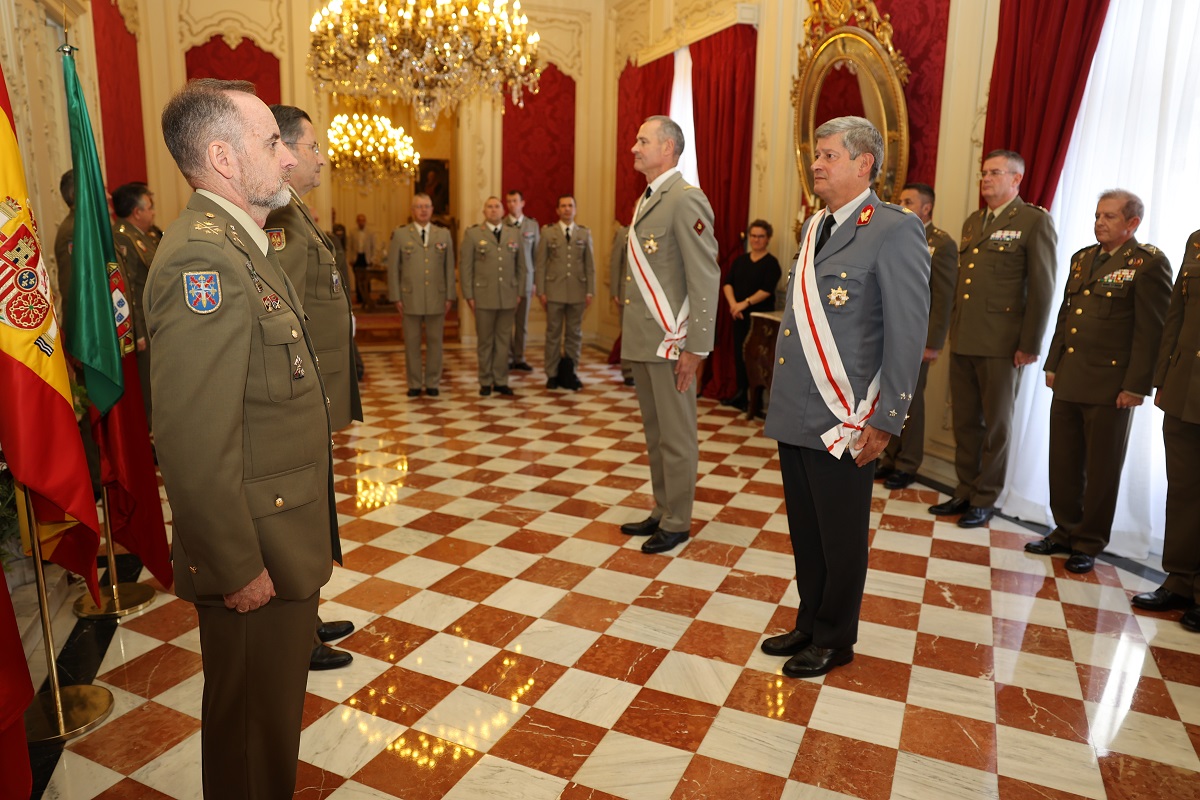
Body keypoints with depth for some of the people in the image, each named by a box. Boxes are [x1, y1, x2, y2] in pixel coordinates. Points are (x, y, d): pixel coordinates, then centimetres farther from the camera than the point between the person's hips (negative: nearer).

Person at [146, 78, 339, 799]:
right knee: (253, 735, 12)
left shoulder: (245, 242, 11)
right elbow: (195, 443, -27)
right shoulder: (201, 258, -23)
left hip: (287, 540, 9)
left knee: (275, 711, 25)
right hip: (257, 556, -9)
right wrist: (238, 568, -20)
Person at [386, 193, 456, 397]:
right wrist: (396, 297, -3)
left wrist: (449, 296, 2)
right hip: (410, 299, -1)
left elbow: (449, 267, 7)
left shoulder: (444, 234, 9)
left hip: (437, 298, 1)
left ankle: (432, 383, 16)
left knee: (435, 342, 6)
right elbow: (393, 268, 3)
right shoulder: (400, 234, 4)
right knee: (412, 343, 5)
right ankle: (414, 384, 14)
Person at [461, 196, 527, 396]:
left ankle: (501, 381, 15)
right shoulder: (472, 234, -1)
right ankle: (485, 382, 16)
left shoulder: (514, 233, 8)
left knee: (503, 340, 6)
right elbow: (465, 267, -2)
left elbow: (521, 266, 9)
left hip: (508, 297, 2)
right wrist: (469, 296, -7)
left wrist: (520, 293, 4)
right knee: (485, 341, 6)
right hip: (484, 297, -2)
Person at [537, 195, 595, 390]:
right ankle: (552, 374, 12)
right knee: (553, 333, 3)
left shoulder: (585, 233, 8)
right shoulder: (547, 232, 4)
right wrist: (540, 291, -4)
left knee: (574, 334, 5)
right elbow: (540, 264, 2)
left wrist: (590, 291, 1)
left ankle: (570, 373, 14)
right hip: (554, 291, -1)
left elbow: (590, 265, 7)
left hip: (577, 292, 2)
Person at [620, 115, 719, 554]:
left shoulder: (686, 200, -12)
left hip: (670, 343, -9)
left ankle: (677, 522, 17)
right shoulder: (645, 200, 16)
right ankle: (662, 511, 29)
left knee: (676, 437, 3)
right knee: (654, 432, 16)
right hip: (641, 340, 9)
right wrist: (630, 330, 12)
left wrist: (695, 348, -19)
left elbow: (705, 279, -17)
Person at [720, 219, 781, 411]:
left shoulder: (771, 263, -4)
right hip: (740, 316, 5)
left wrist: (745, 303, -21)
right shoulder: (740, 260, 12)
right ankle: (740, 394, 20)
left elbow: (767, 290, -15)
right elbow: (727, 283, 4)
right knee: (739, 354, 8)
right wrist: (733, 304, -12)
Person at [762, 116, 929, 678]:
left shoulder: (894, 230, -11)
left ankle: (835, 641, 27)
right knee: (804, 530, 18)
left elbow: (907, 333, -14)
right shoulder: (814, 227, 14)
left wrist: (885, 421, -15)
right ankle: (809, 624, 35)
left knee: (842, 538, 9)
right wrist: (784, 400, 14)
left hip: (843, 421, -7)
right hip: (794, 414, 7)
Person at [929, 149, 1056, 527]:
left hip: (1001, 344, -6)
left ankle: (985, 499, 16)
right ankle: (965, 491, 24)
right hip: (962, 340, 6)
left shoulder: (1034, 221, -5)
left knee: (995, 424, 5)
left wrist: (1029, 345, -12)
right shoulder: (972, 222, 16)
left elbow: (1041, 289, -9)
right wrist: (952, 329, 13)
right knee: (964, 421, 12)